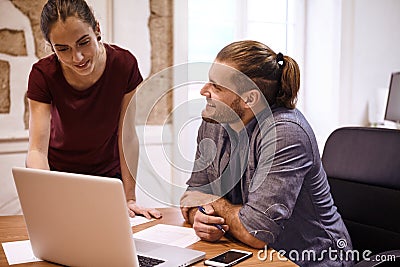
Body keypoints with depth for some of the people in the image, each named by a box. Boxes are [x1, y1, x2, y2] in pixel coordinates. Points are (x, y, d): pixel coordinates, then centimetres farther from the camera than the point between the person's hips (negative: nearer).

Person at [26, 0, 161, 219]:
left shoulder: (124, 64, -22)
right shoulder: (43, 74, -23)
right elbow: (37, 150, -27)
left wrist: (129, 198, -17)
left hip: (109, 176, 1)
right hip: (59, 175, 0)